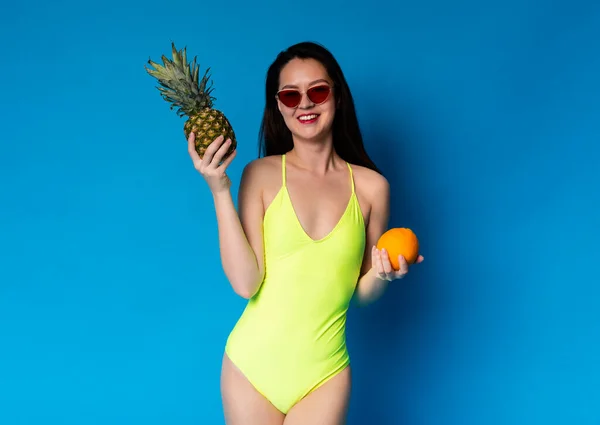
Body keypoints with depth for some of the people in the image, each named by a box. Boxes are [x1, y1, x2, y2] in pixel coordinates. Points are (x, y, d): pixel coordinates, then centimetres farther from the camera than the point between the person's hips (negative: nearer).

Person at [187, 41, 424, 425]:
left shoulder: (371, 186, -2)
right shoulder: (261, 174, -5)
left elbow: (363, 294, 7)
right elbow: (245, 283, -13)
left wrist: (383, 274, -14)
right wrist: (219, 190, -16)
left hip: (324, 374, 1)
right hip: (252, 364, 0)